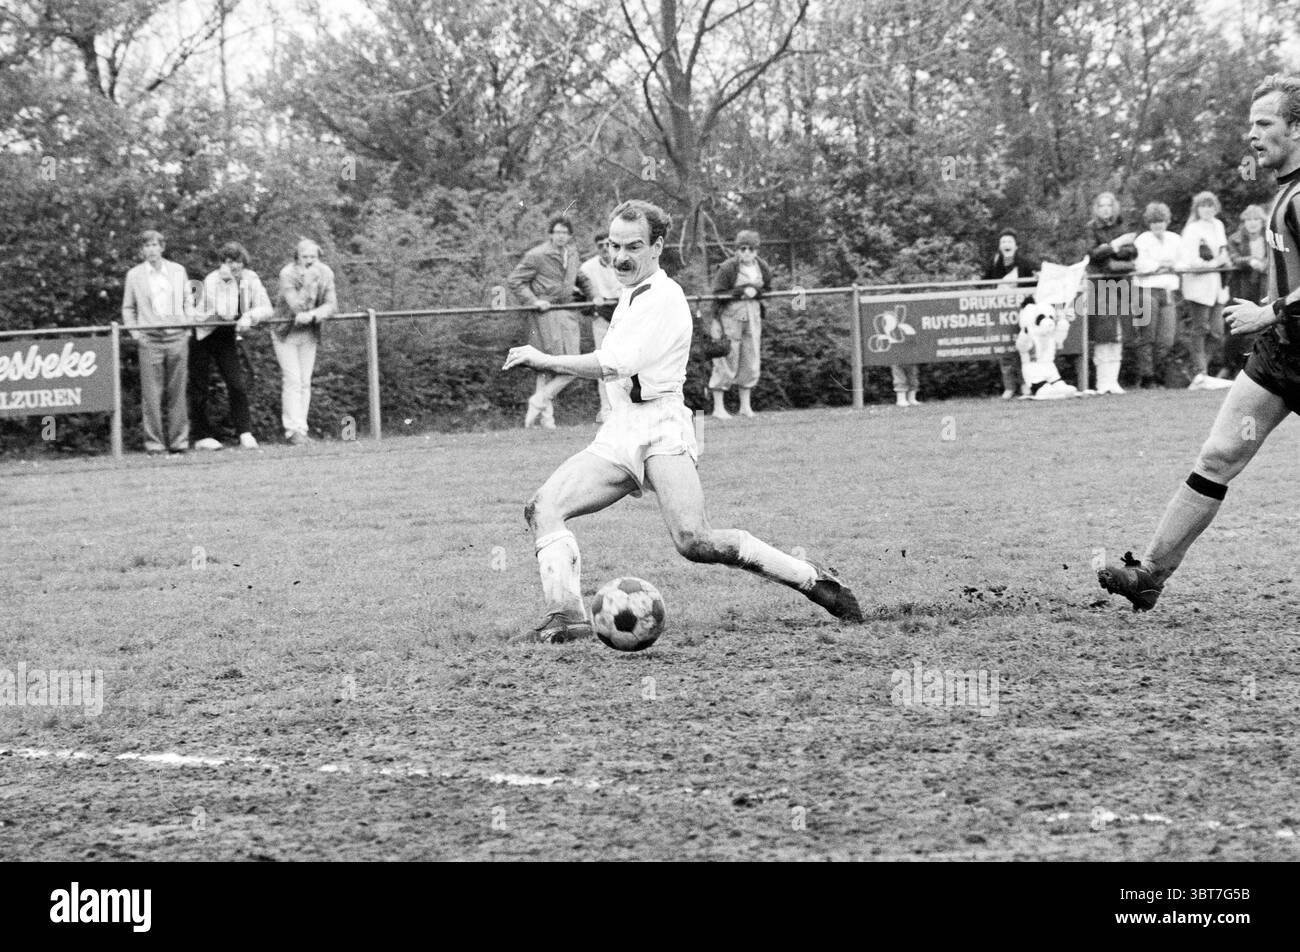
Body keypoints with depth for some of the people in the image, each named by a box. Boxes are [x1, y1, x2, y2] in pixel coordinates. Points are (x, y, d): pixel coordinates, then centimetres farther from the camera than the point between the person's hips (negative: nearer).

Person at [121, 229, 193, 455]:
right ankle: (154, 443, 0)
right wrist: (135, 332, 0)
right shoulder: (134, 275, 7)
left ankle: (179, 440, 8)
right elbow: (128, 308, 13)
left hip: (177, 337, 1)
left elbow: (187, 302, 17)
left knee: (177, 392, 2)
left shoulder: (178, 271, 11)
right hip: (150, 340, -1)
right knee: (151, 394, -5)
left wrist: (188, 326, 4)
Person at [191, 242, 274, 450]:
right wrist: (228, 281, -32)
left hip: (227, 337, 4)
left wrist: (249, 316, -26)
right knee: (199, 388, -1)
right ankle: (201, 436, 8)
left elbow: (267, 308, -8)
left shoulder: (250, 279, -4)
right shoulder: (212, 281, -20)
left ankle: (245, 433, -2)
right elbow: (223, 313, -29)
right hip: (203, 338, -4)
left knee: (238, 384, -7)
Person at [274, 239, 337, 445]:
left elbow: (332, 306, -11)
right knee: (292, 380, -12)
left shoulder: (325, 274, -6)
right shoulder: (287, 274, -20)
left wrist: (311, 315, -28)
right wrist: (309, 281, -36)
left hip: (309, 335, 4)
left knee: (305, 382, 3)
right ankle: (294, 429, -12)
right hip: (286, 333, -4)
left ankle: (300, 428, 8)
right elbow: (297, 306, -29)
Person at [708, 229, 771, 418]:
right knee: (726, 362, -4)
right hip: (730, 316, -5)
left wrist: (755, 292, -8)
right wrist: (742, 292, -23)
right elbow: (718, 294, -15)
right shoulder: (728, 268, -14)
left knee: (751, 360, 6)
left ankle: (745, 406, 16)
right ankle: (718, 407, 2)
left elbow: (767, 290, 13)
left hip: (753, 316, 6)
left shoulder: (763, 268, 3)